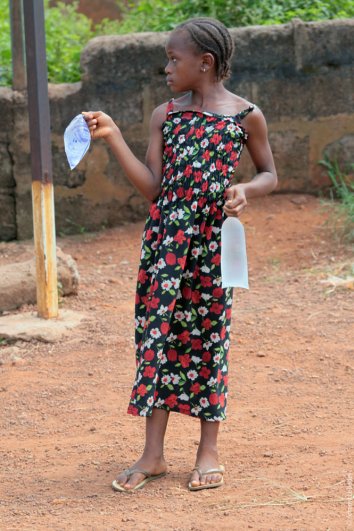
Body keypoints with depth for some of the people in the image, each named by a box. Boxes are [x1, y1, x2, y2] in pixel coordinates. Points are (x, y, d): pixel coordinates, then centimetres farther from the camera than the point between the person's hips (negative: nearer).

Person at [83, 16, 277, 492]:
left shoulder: (246, 115, -1)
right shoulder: (165, 116, 7)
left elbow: (269, 175, 9)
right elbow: (152, 186, 2)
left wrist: (245, 191, -12)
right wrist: (113, 136, -4)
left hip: (213, 240, -3)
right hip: (165, 239, 3)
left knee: (209, 335, 4)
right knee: (158, 331, 1)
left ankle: (208, 451, 15)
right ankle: (153, 454, 7)